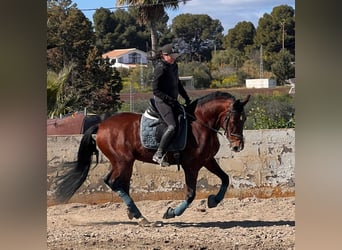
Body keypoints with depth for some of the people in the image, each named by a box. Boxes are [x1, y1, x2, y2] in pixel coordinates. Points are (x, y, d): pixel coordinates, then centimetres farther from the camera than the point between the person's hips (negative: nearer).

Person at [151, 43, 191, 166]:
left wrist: (186, 98, 16)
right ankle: (158, 154, -22)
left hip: (172, 101, 10)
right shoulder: (160, 68, -15)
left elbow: (178, 84, 24)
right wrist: (169, 100, -21)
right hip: (162, 101, -10)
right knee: (172, 126, -24)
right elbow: (155, 90, -17)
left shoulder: (174, 66, 11)